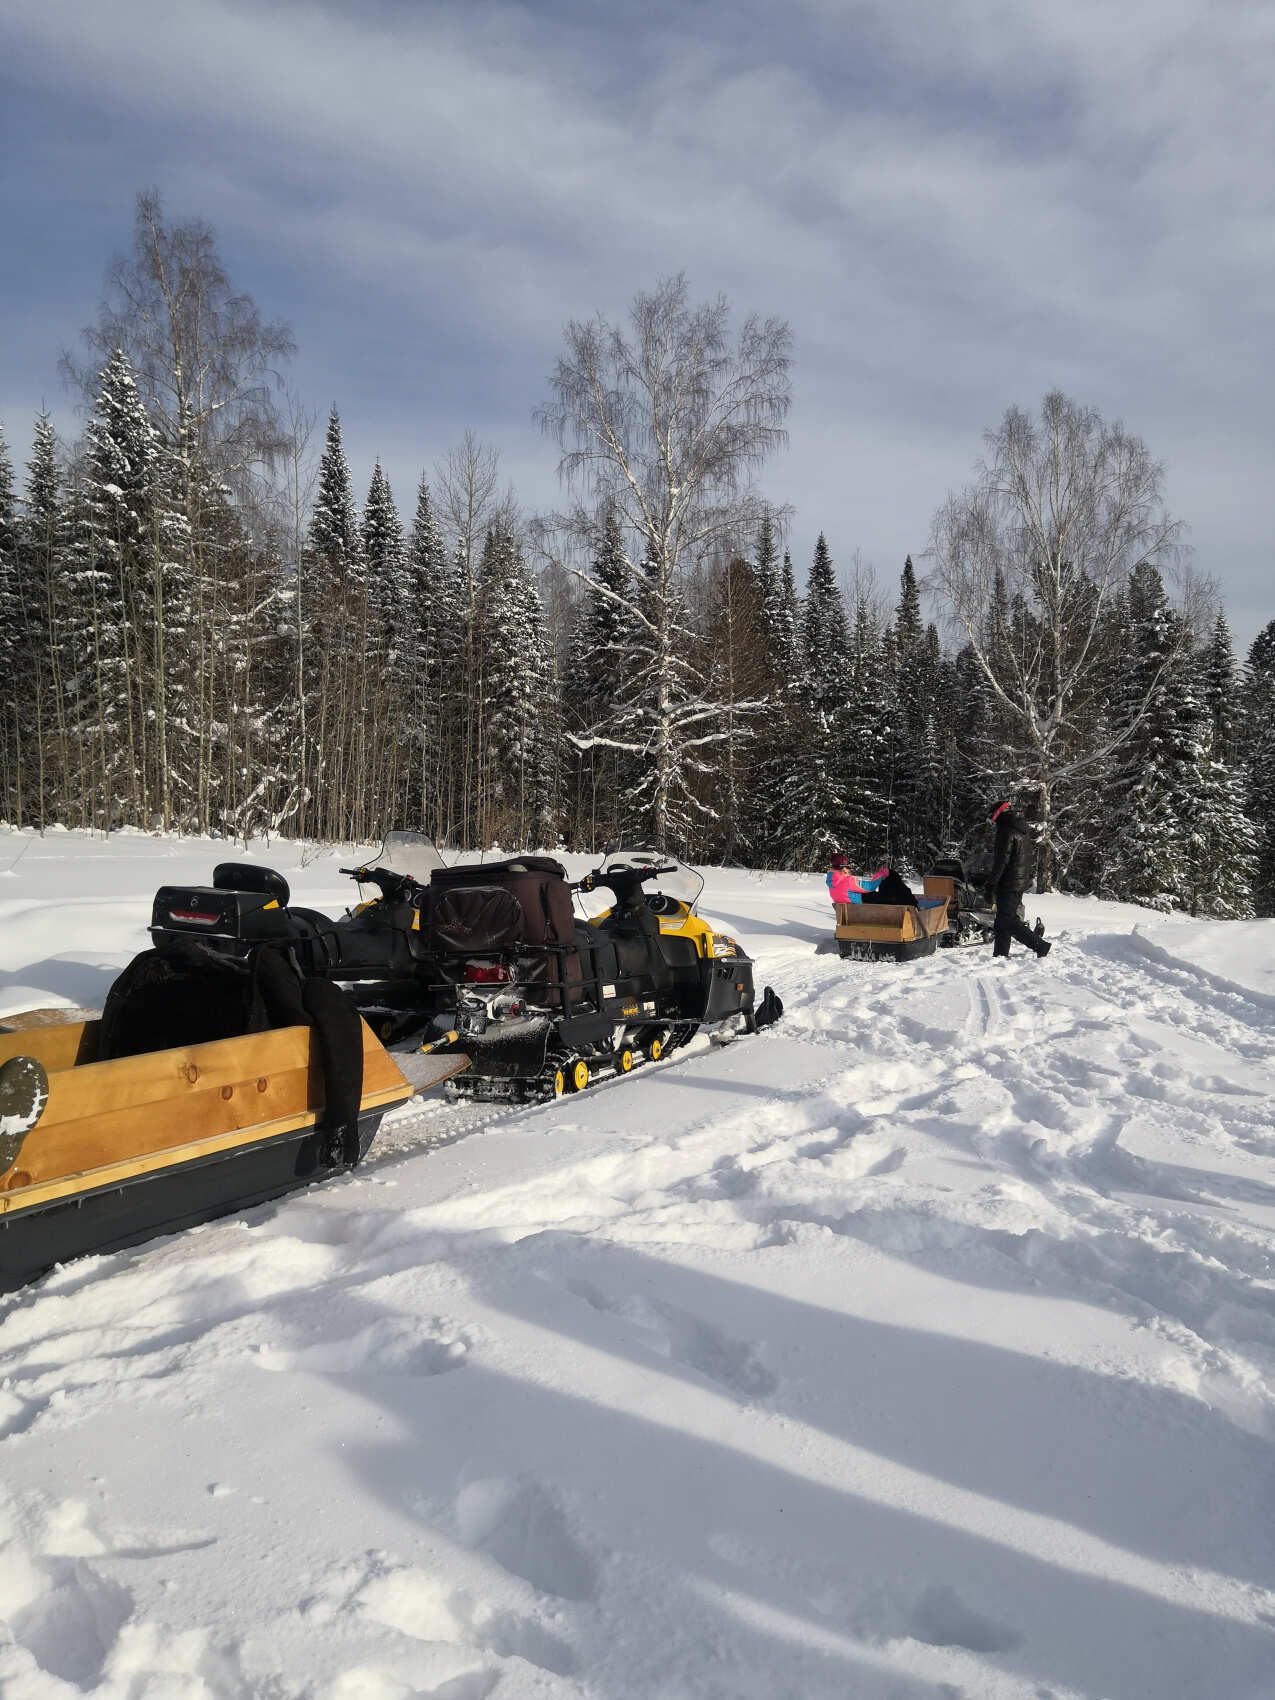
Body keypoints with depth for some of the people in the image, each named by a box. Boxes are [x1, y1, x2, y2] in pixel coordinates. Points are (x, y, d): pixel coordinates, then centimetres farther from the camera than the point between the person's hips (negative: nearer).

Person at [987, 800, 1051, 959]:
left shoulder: (1006, 831, -14)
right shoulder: (1021, 831, 17)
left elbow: (1002, 859, -20)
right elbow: (1025, 859, 21)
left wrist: (992, 881, -17)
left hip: (1009, 884, -10)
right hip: (1021, 881, 10)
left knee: (1008, 920, -10)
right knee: (1002, 919, 13)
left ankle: (1041, 946, -11)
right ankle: (1000, 953, 15)